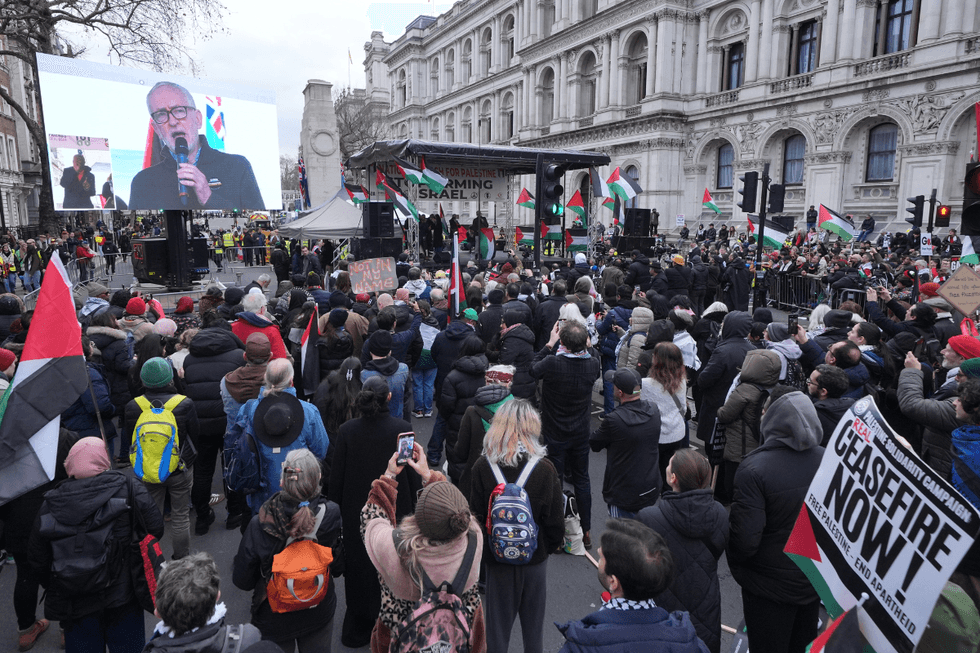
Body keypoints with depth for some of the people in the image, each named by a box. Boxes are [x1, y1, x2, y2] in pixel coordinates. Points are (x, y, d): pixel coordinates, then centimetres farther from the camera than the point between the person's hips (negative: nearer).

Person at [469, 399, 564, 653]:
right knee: (533, 625, 20)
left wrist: (483, 547, 9)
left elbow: (475, 517, -8)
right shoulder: (544, 469, -18)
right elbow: (555, 520, -9)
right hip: (535, 556, 0)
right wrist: (551, 545, 10)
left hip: (497, 558, 0)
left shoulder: (482, 467, -16)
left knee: (497, 624, 18)